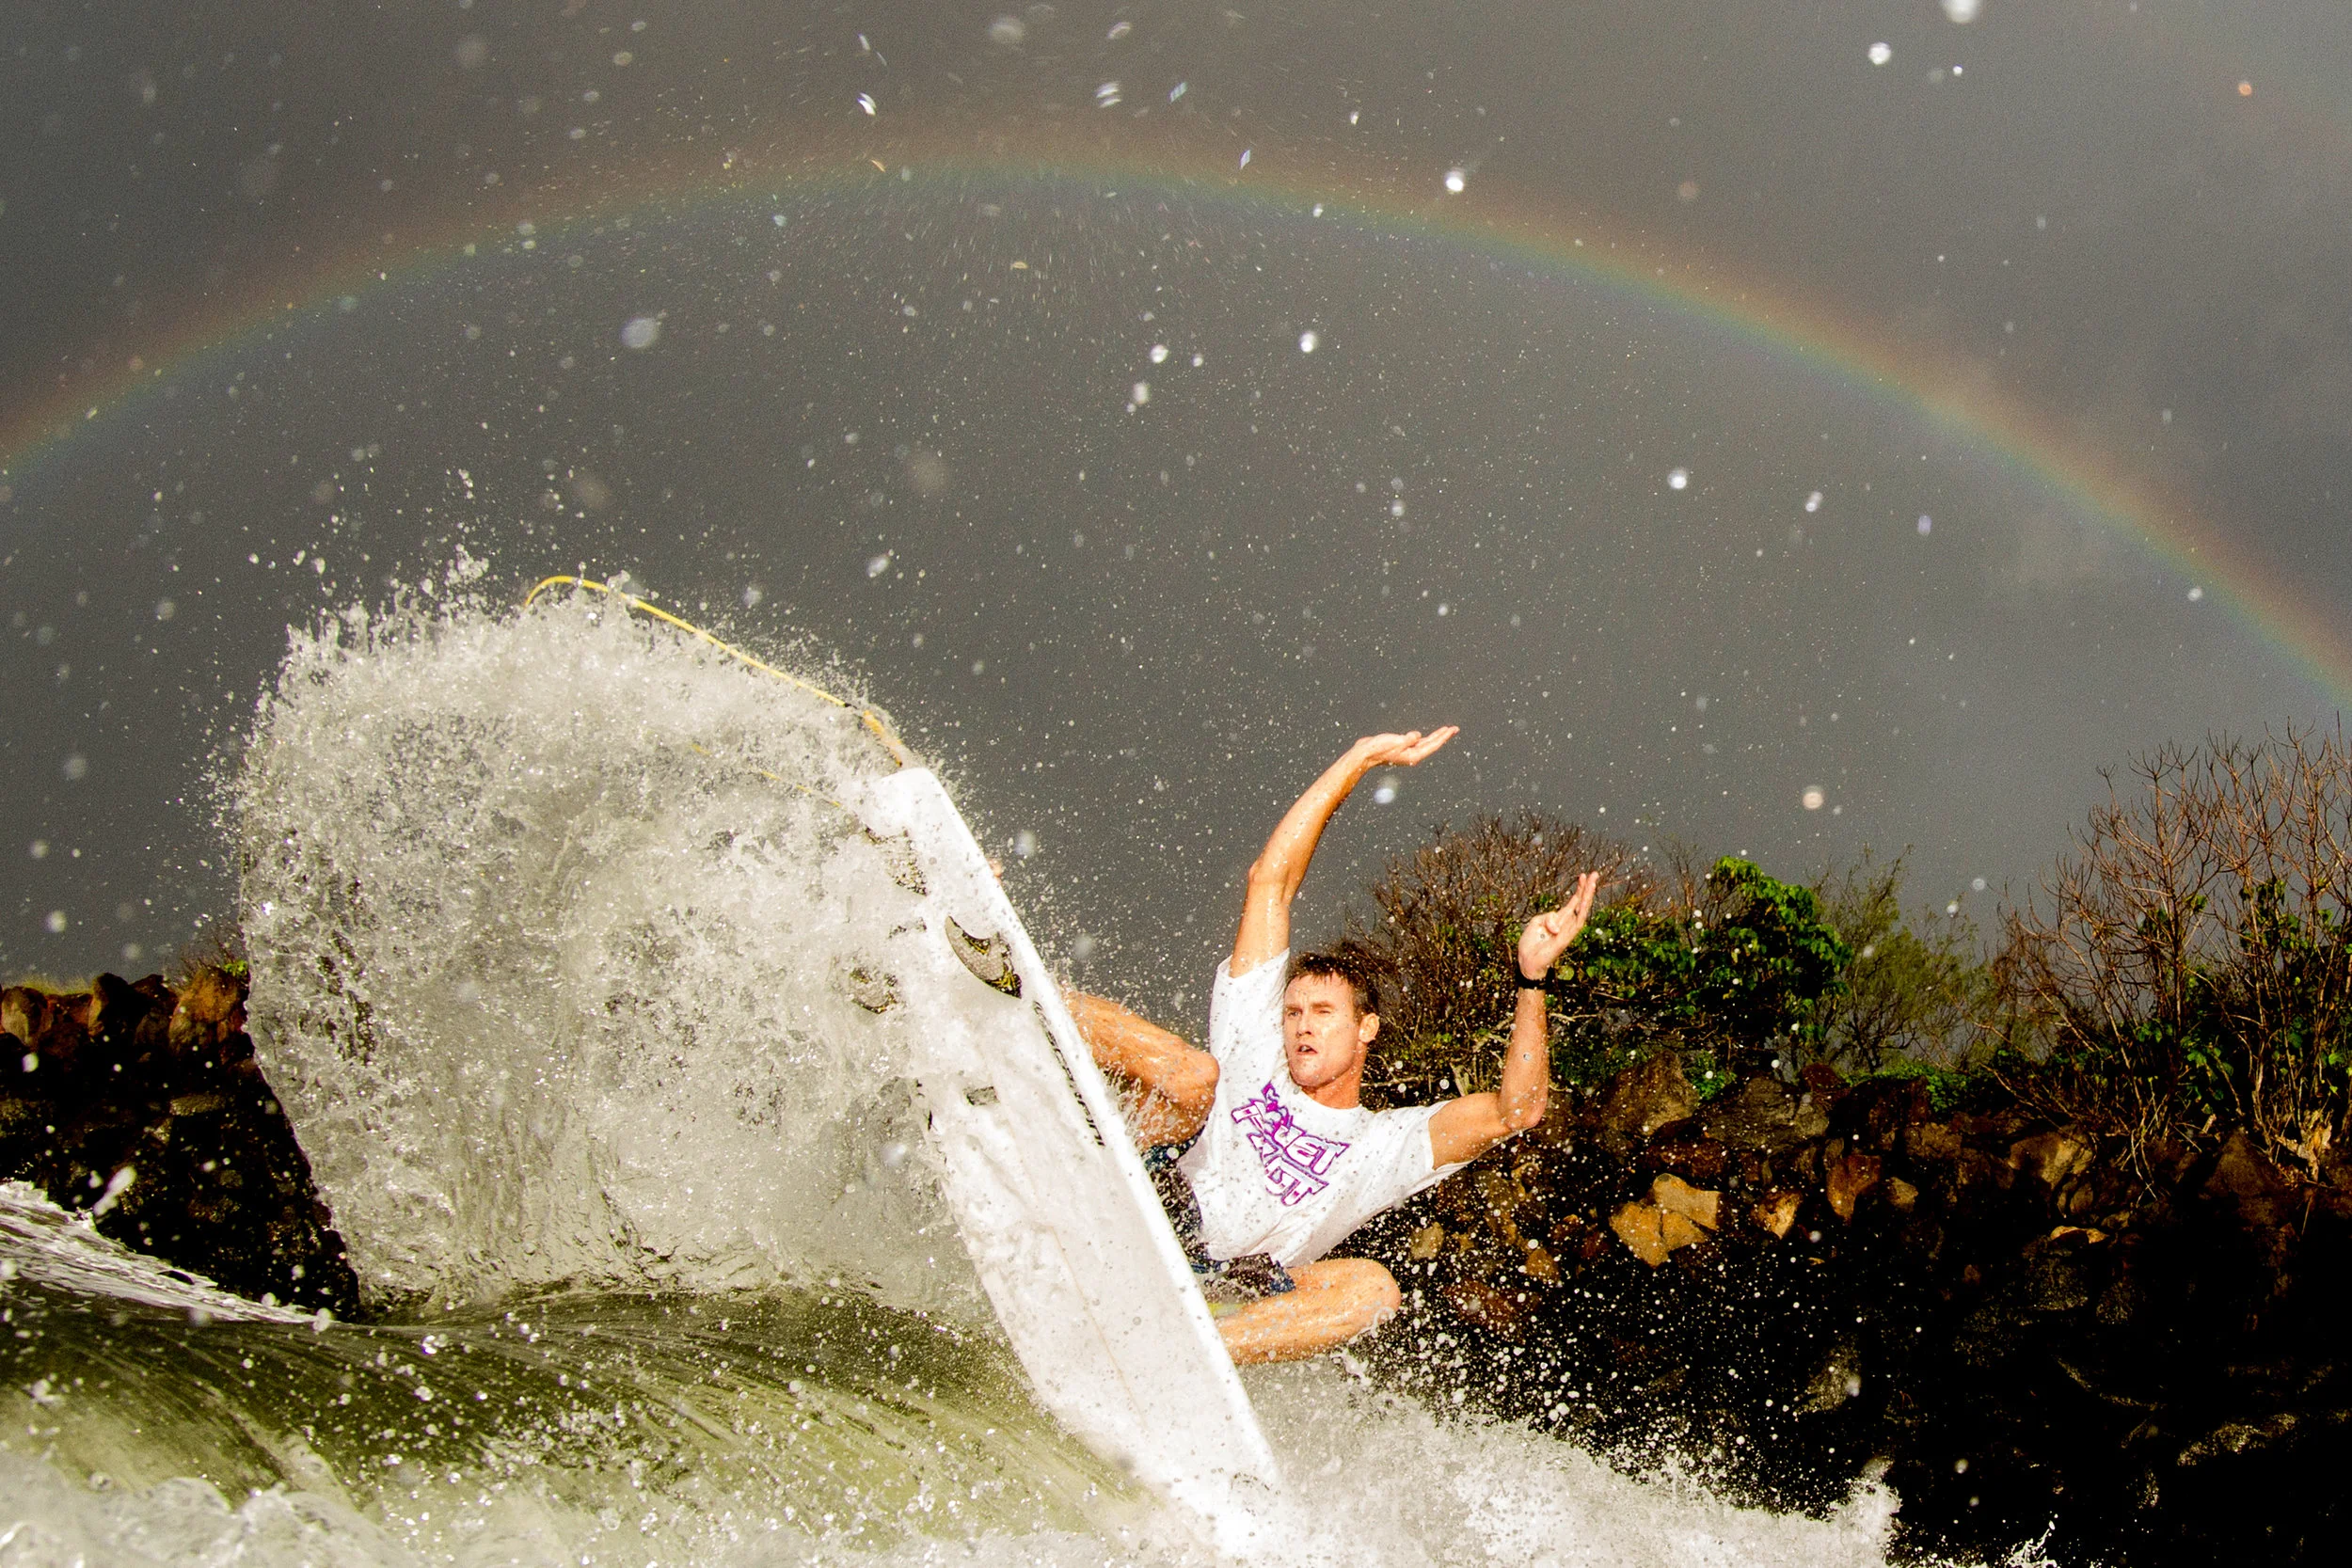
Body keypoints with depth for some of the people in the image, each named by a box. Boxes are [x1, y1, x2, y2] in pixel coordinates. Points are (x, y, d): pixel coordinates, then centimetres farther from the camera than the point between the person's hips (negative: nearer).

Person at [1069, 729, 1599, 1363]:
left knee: (1370, 1285, -30)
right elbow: (1271, 881, 15)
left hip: (1219, 1293, 0)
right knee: (1191, 1073, -21)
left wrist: (1532, 979, -15)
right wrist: (1360, 761, 12)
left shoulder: (1387, 1145, 14)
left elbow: (1516, 1110, -4)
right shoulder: (1253, 1052, 16)